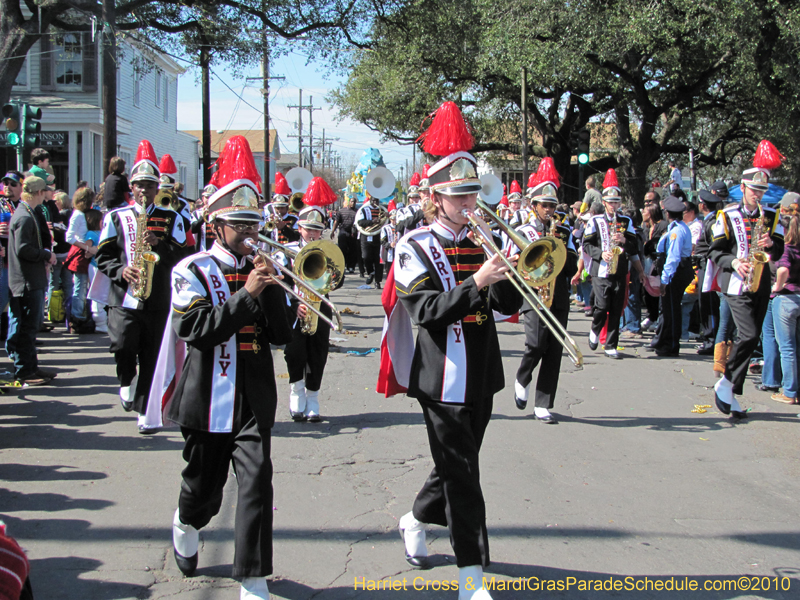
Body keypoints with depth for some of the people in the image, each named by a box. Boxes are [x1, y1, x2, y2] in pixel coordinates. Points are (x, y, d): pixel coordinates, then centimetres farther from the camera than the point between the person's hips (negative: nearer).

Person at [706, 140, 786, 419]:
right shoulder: (727, 216, 2)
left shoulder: (771, 217, 13)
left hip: (761, 286, 5)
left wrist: (771, 244, -14)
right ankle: (726, 383, -3)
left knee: (750, 338, 5)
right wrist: (733, 262, -17)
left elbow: (779, 250, 8)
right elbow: (715, 251, 1)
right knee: (749, 335, -19)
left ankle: (730, 393, 13)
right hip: (737, 285, -5)